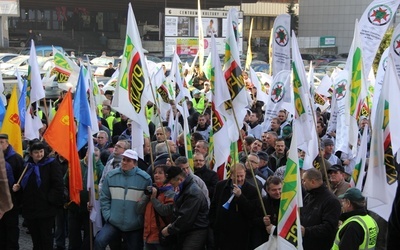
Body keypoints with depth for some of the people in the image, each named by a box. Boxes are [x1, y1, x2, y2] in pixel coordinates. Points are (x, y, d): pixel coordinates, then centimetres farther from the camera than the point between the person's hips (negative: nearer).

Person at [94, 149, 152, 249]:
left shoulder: (145, 178, -9)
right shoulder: (111, 176, -2)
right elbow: (104, 198, 3)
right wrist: (108, 216, -5)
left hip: (135, 226, -1)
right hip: (113, 223, 1)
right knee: (99, 241, -20)